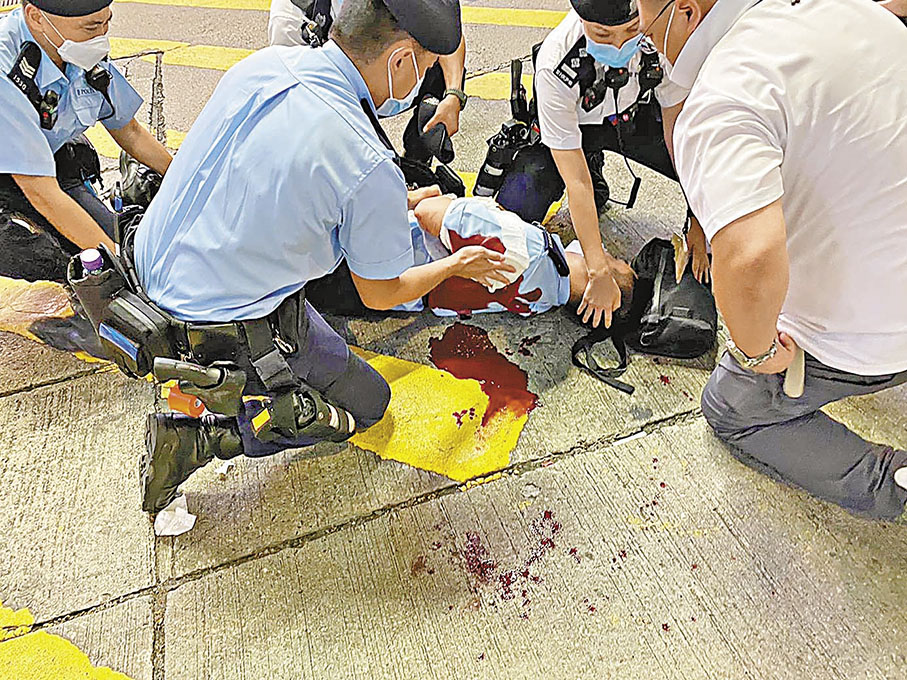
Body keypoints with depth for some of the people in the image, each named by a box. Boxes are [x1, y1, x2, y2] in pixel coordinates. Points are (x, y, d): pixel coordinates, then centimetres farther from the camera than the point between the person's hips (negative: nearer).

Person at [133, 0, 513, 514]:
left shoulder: (264, 62, -5)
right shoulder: (370, 168, -26)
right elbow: (381, 295, -10)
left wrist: (392, 204, 20)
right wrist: (456, 265, 9)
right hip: (224, 327, -7)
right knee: (366, 403, 14)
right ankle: (198, 439, 0)